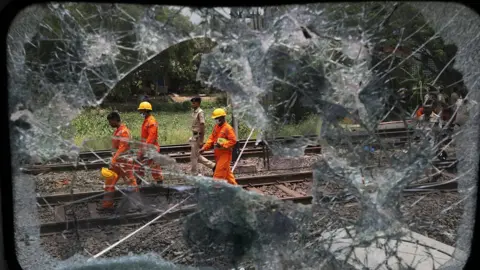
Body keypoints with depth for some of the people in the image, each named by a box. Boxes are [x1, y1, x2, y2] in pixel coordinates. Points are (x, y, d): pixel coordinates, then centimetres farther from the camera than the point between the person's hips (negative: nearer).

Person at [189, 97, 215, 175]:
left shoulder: (200, 112, -16)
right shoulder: (194, 112, 11)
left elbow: (202, 127, -20)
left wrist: (201, 141, -21)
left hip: (198, 136, -9)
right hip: (194, 136, 9)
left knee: (194, 156, 0)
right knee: (197, 155, 15)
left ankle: (194, 174, 12)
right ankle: (213, 165, 23)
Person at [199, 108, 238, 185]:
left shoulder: (228, 128, -15)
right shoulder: (216, 127, 10)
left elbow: (233, 140, -19)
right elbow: (211, 138, 9)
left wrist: (222, 144, -25)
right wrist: (204, 148, -1)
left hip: (225, 154, -9)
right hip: (218, 154, 9)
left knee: (219, 173, -8)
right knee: (226, 172, 18)